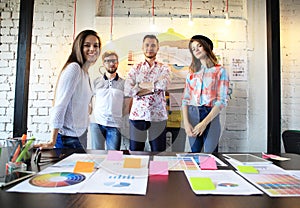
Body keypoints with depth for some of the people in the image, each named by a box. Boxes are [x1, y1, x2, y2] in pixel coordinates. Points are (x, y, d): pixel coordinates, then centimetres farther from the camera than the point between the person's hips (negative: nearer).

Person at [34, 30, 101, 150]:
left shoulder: (85, 73, 9)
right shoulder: (74, 68, -17)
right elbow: (60, 104, -22)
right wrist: (52, 141, -23)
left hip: (81, 134, 9)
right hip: (69, 138, -8)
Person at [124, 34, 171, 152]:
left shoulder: (163, 68, 7)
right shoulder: (135, 69, 8)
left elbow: (164, 85, -16)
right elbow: (127, 91, -7)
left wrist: (139, 85, -7)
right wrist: (154, 86, -9)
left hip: (158, 116, 0)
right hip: (137, 115, 1)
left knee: (158, 152, 7)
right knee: (135, 152, 9)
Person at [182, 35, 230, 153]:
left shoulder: (220, 71, 2)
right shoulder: (192, 73, 12)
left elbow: (222, 100, -6)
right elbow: (185, 99, 7)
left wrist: (204, 122, -15)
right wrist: (186, 122, -7)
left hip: (211, 116, -2)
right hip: (193, 115, 3)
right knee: (194, 153, 7)